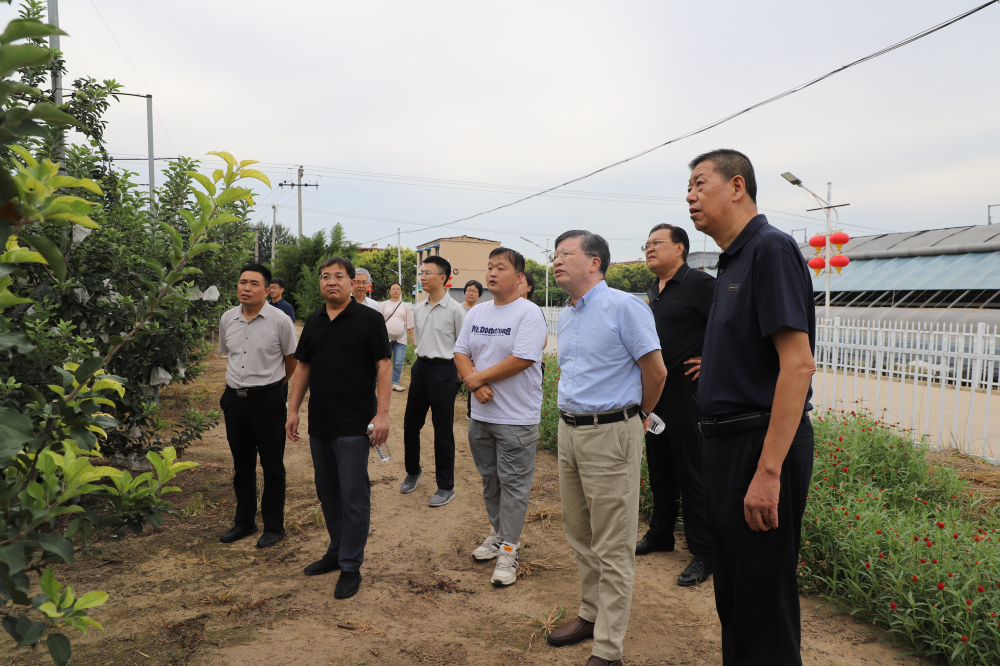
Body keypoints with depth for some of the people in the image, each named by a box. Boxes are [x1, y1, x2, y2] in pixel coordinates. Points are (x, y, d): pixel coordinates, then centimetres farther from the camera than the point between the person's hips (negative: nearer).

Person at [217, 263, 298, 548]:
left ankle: (274, 527, 18)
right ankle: (244, 522, 31)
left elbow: (291, 358, 2)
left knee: (272, 465, 5)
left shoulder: (279, 320, -11)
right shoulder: (227, 319, 4)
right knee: (241, 464, 16)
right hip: (234, 397, 5)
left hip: (267, 399, -5)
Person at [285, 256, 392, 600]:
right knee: (328, 493, 17)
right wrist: (294, 410, 11)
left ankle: (351, 567, 11)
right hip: (319, 423, 6)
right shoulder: (313, 321, 11)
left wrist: (382, 414, -18)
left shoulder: (369, 319, -7)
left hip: (354, 425, -6)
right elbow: (304, 367, 16)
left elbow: (383, 366, -10)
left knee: (353, 495, -1)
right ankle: (336, 551, 33)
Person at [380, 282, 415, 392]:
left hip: (400, 338, 0)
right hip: (386, 337, 0)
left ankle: (395, 383, 5)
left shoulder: (405, 306, 12)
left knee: (398, 363, -5)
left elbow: (410, 324, 13)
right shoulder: (383, 305, 10)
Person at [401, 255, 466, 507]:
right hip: (420, 367, 6)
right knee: (411, 424, 13)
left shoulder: (455, 309, -10)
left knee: (443, 430, 0)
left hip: (443, 370, -6)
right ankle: (413, 471, 36)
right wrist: (423, 360, 17)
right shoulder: (418, 309, 8)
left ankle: (446, 487, 13)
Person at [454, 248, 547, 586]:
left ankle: (508, 551, 10)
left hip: (516, 418, -6)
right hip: (481, 414, 7)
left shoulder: (529, 313, -13)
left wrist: (477, 377, -13)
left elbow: (521, 361, -21)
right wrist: (476, 385, -11)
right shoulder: (476, 313, 8)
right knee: (489, 479, 18)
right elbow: (461, 352, 6)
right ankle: (497, 533, 35)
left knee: (513, 483, 1)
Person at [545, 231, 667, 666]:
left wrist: (641, 415, 4)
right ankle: (592, 613, 36)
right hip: (569, 430, 8)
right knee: (579, 534, 18)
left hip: (610, 434, -8)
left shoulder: (623, 306, -13)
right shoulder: (566, 317, 13)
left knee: (612, 548, 1)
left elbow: (655, 370, -10)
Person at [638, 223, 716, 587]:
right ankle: (659, 534, 34)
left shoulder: (699, 283, -13)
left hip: (686, 391, -8)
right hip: (653, 391, 8)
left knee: (692, 474, -1)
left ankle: (703, 554, 11)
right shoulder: (652, 290, 14)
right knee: (659, 468, 18)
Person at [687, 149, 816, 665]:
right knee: (731, 590, 20)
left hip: (762, 444, -9)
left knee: (763, 603, 3)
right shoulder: (732, 261, 15)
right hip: (727, 443, 10)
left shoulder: (771, 249, -14)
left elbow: (798, 364, -22)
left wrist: (768, 471, -25)